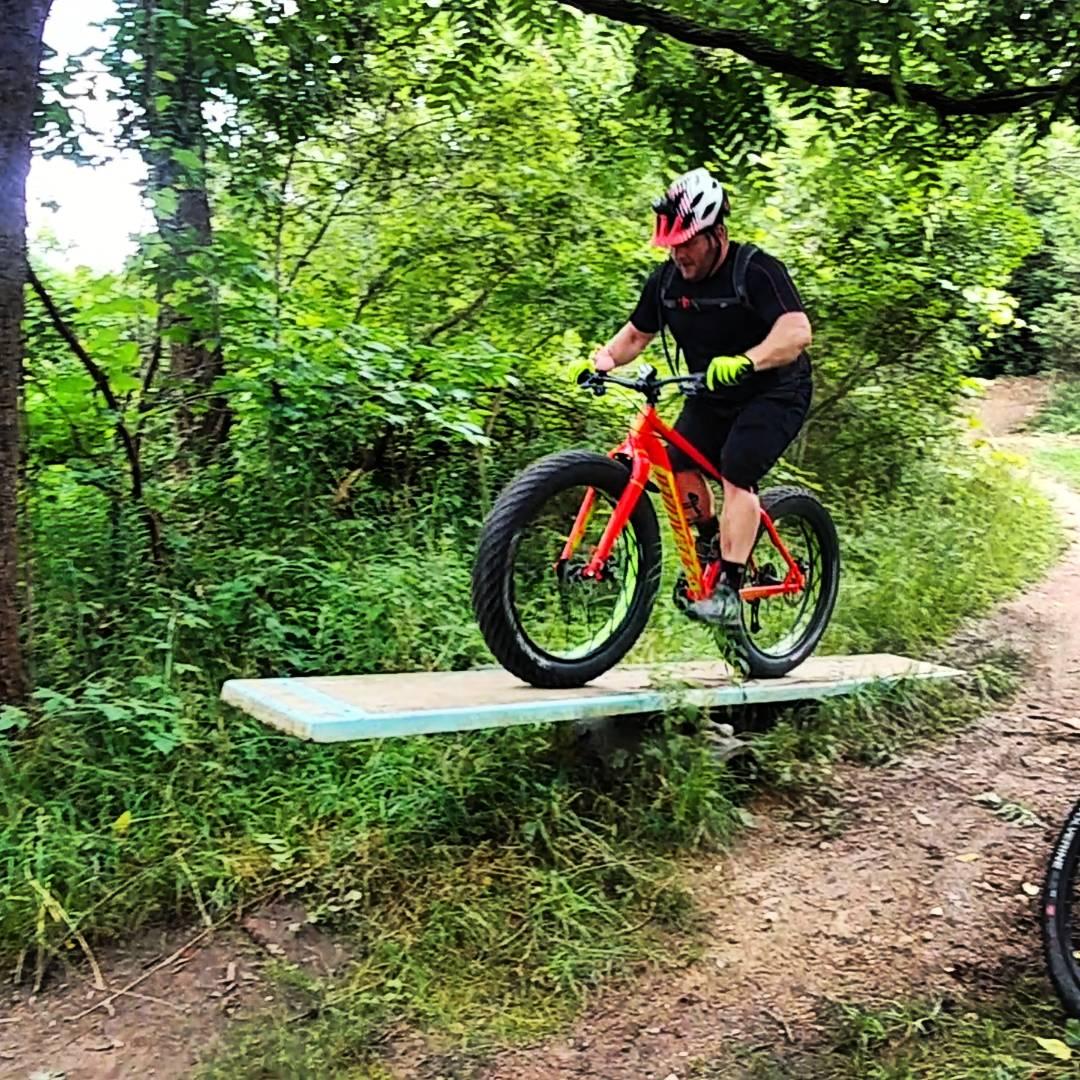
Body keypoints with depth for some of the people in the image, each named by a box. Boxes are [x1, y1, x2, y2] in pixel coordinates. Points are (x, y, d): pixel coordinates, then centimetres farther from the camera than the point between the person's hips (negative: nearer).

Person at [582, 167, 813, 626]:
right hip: (713, 395, 6)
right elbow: (636, 333, 5)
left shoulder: (756, 270, -23)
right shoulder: (667, 279, -5)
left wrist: (744, 361, -53)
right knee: (677, 463, -10)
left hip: (774, 392, -6)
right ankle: (710, 542, 16)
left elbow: (796, 331, -36)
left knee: (736, 473, -23)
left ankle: (729, 589, -20)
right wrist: (606, 356, -17)